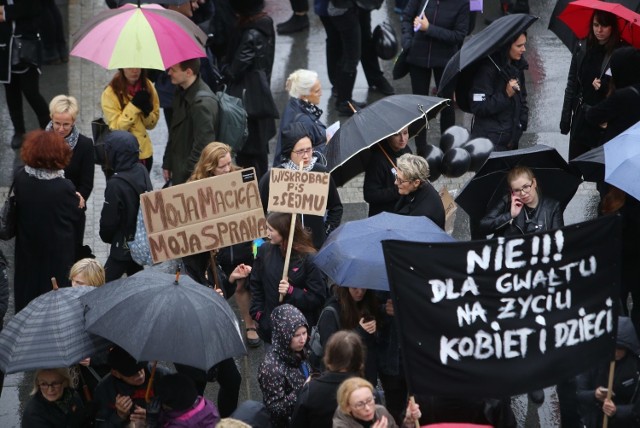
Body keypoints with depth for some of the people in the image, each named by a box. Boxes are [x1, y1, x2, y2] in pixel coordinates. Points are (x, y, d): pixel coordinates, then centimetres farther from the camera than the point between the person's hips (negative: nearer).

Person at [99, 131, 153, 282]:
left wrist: (106, 236, 6)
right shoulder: (142, 171, -4)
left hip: (124, 245, -8)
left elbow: (109, 218, -16)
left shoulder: (116, 184, -26)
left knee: (107, 282, 0)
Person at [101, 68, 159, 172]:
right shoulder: (110, 93, -15)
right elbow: (116, 128, -18)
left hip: (145, 153, 5)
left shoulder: (147, 86, 0)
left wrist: (147, 111, -16)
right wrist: (134, 106, -25)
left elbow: (152, 124, 6)